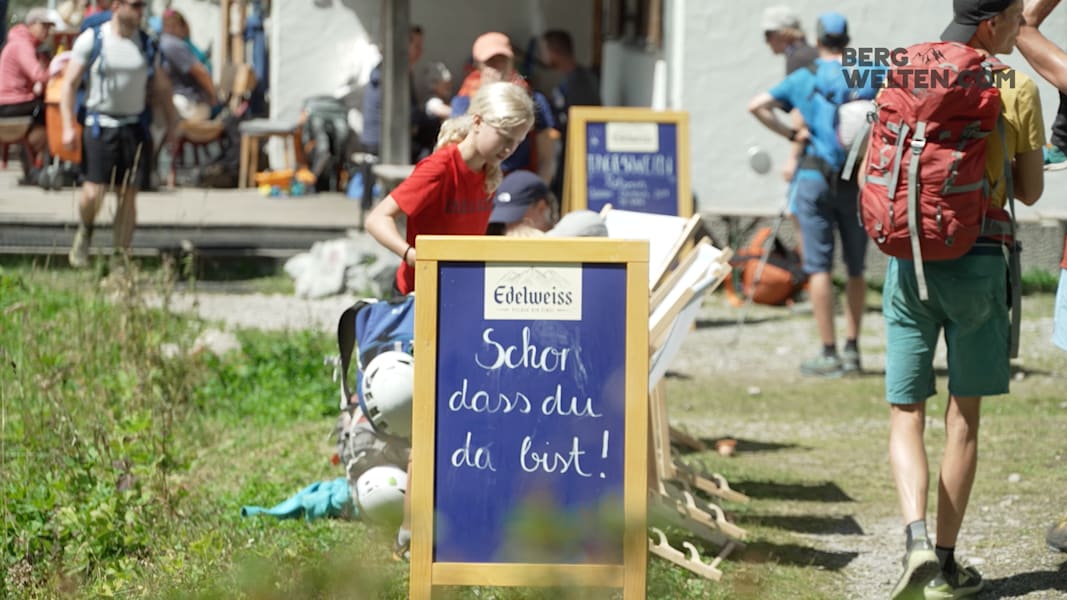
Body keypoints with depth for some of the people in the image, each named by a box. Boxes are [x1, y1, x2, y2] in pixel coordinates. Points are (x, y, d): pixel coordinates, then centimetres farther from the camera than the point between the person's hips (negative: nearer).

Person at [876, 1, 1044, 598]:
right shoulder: (1017, 91, -6)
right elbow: (1031, 191, 3)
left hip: (910, 259, 2)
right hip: (979, 262, -2)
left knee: (907, 414, 7)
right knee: (963, 418, 9)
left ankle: (917, 537, -14)